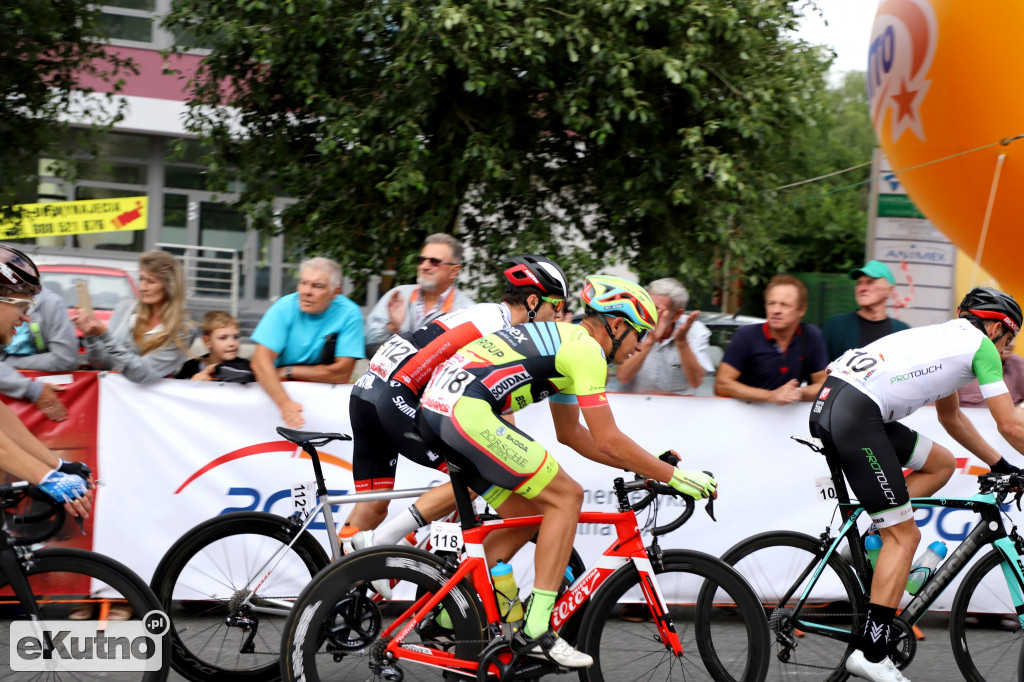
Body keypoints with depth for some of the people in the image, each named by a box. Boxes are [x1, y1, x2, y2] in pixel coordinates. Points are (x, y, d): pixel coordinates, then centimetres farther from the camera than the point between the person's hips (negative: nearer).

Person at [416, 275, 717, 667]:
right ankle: (535, 631, -7)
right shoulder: (585, 348, -4)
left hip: (434, 410, 10)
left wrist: (641, 465, 30)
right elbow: (607, 440, -6)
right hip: (468, 412, -10)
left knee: (527, 513, 17)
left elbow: (570, 433, 34)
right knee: (566, 497, -4)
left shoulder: (564, 341, 26)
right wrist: (675, 477, 2)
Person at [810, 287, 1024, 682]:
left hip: (829, 405, 9)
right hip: (855, 415, -9)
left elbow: (951, 418, 39)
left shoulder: (948, 337, 30)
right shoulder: (980, 345, 5)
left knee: (941, 464, 22)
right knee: (905, 536, -5)